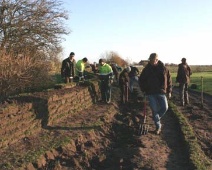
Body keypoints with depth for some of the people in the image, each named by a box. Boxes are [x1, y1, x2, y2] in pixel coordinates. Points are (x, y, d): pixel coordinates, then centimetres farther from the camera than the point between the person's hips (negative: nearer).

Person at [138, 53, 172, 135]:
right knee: (154, 110, -1)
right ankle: (158, 127, 12)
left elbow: (169, 80, 7)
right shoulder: (146, 69, 0)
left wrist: (169, 91, 5)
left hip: (161, 92, 1)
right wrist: (144, 90, 3)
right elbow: (141, 80, 11)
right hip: (151, 93, -1)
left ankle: (156, 118, 22)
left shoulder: (163, 69, -1)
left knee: (164, 107, -8)